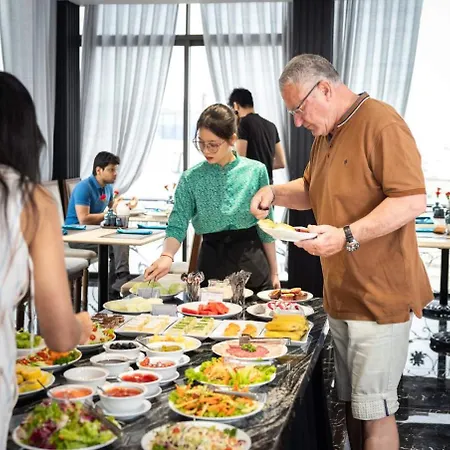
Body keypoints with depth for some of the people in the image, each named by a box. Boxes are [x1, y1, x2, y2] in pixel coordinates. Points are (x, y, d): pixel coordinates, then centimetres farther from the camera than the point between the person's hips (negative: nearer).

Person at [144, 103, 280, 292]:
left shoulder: (256, 171, -3)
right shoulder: (191, 178, -3)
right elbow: (177, 226, -7)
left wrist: (273, 272, 4)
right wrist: (167, 256, -27)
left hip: (252, 259, 0)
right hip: (212, 259, 0)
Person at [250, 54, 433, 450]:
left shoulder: (381, 124, -15)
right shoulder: (325, 135, 15)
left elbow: (412, 200, -22)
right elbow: (311, 191, 28)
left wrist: (346, 236, -28)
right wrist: (275, 193, 8)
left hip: (379, 298, -8)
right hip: (341, 295, 8)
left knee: (374, 411, -3)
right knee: (352, 403, 13)